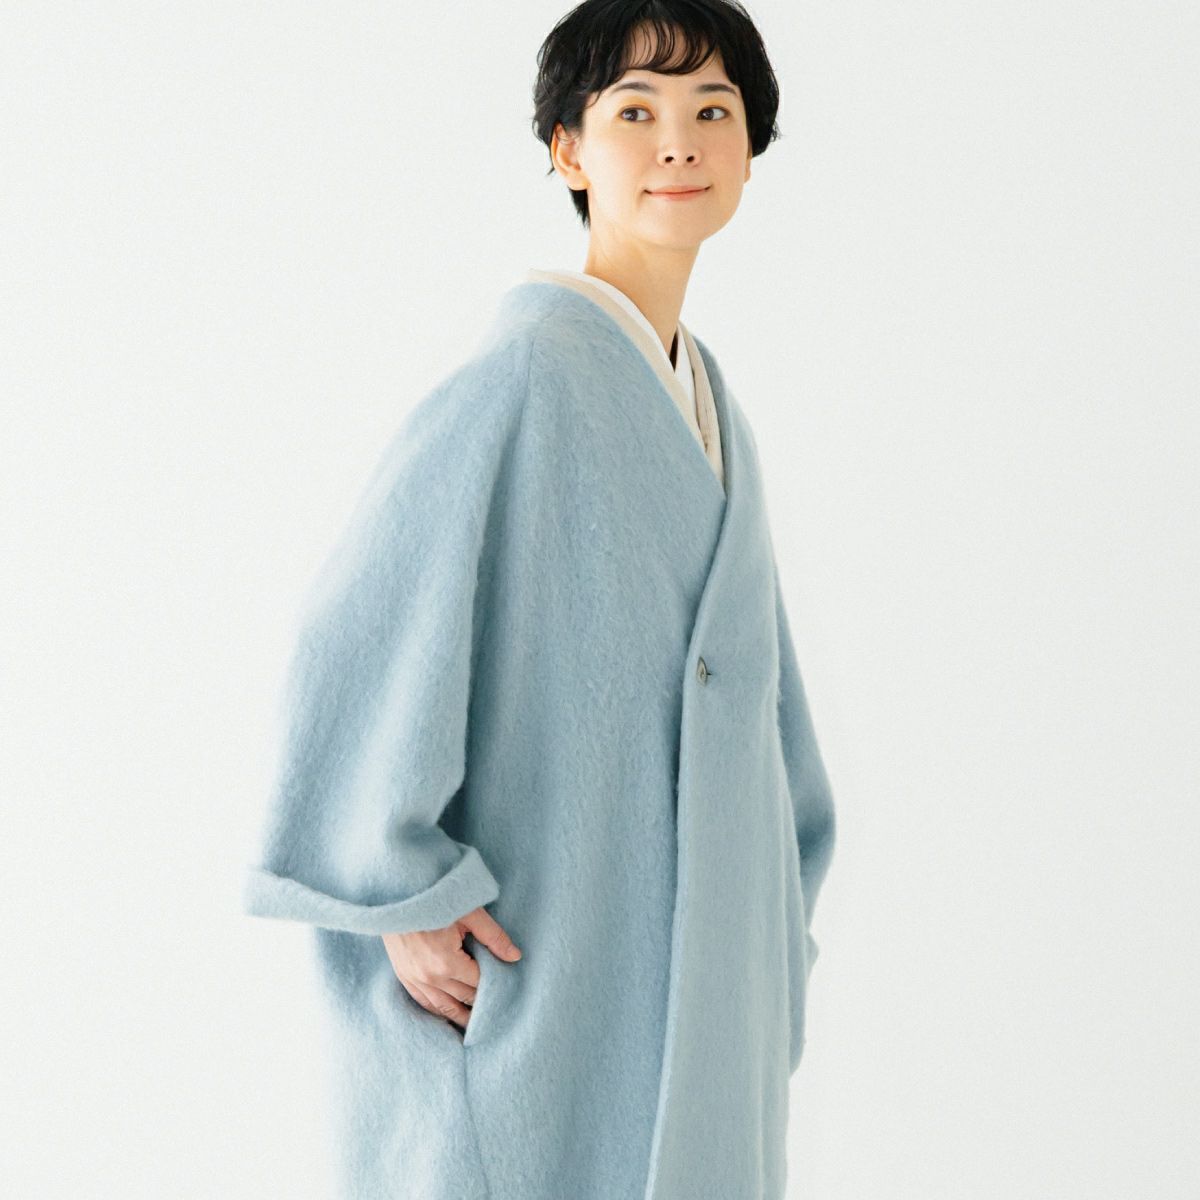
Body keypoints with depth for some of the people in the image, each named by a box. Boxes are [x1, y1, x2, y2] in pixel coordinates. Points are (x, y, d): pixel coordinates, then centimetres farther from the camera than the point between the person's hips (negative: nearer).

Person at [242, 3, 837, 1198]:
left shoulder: (703, 405, 11)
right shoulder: (524, 378, -15)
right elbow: (354, 642, -18)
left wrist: (772, 938, 15)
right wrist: (402, 904, -18)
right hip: (538, 980, -8)